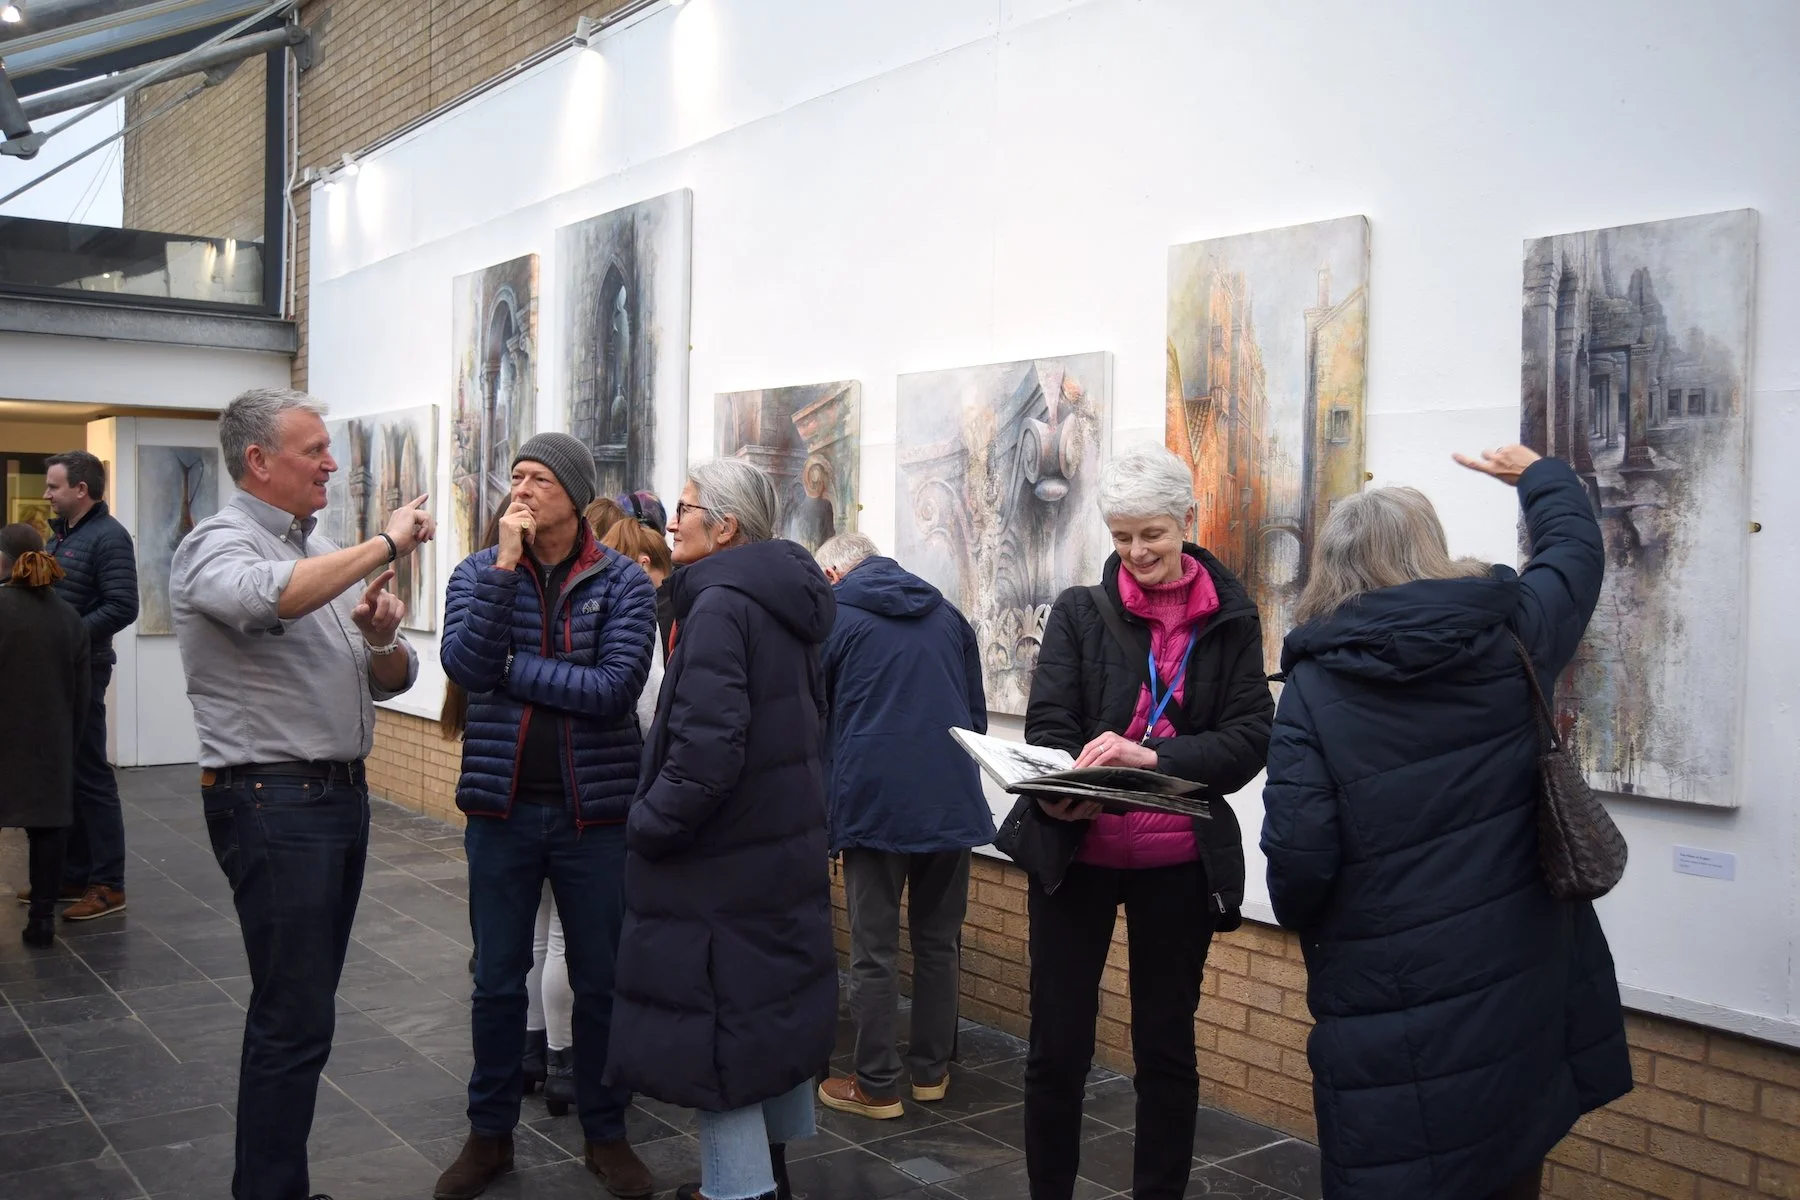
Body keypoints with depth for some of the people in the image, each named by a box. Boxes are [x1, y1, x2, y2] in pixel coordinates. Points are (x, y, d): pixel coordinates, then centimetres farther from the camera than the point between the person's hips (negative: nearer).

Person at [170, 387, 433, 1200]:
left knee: (302, 1005, 15)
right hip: (272, 802, -8)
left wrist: (383, 638, -8)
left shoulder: (324, 552, 14)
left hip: (341, 793, 8)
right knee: (296, 1017, -5)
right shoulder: (218, 546, -9)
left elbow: (391, 679, 14)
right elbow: (271, 597, -35)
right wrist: (387, 543, -26)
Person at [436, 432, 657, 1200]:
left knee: (601, 981, 10)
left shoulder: (623, 582, -5)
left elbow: (615, 689, -17)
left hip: (595, 810, -1)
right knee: (496, 980, 13)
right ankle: (489, 1132, 31)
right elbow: (464, 663, -16)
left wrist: (513, 667, -13)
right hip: (502, 808, 2)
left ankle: (606, 1133, 28)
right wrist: (505, 564, -19)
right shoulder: (479, 572, 1)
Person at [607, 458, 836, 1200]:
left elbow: (707, 749, -27)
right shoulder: (784, 600, 9)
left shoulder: (721, 605, -20)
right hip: (783, 841, 10)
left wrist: (648, 825, -15)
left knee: (714, 1020, 1)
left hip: (721, 857, -10)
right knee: (773, 997, 19)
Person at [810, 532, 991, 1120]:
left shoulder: (833, 618, 0)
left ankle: (877, 1085, 9)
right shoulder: (948, 615, 13)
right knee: (939, 941, 15)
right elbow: (977, 711, 18)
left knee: (874, 951, 4)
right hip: (953, 802, 5)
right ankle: (931, 1070, 24)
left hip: (874, 802, -4)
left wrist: (825, 814, 14)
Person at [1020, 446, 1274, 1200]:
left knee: (1166, 1047, 12)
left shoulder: (1231, 619, 1)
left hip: (1180, 861, 0)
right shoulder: (1080, 611, 2)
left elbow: (1251, 737, -8)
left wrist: (1153, 755, -25)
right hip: (1076, 852, 0)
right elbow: (1046, 725, -7)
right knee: (1057, 1047, 6)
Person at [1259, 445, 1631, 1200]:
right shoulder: (1510, 634, 0)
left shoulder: (1314, 686, -11)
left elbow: (1298, 855, -16)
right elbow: (1575, 549, 21)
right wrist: (1539, 476, 40)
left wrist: (1300, 919, 6)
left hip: (1399, 1007, -4)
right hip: (1529, 977, 4)